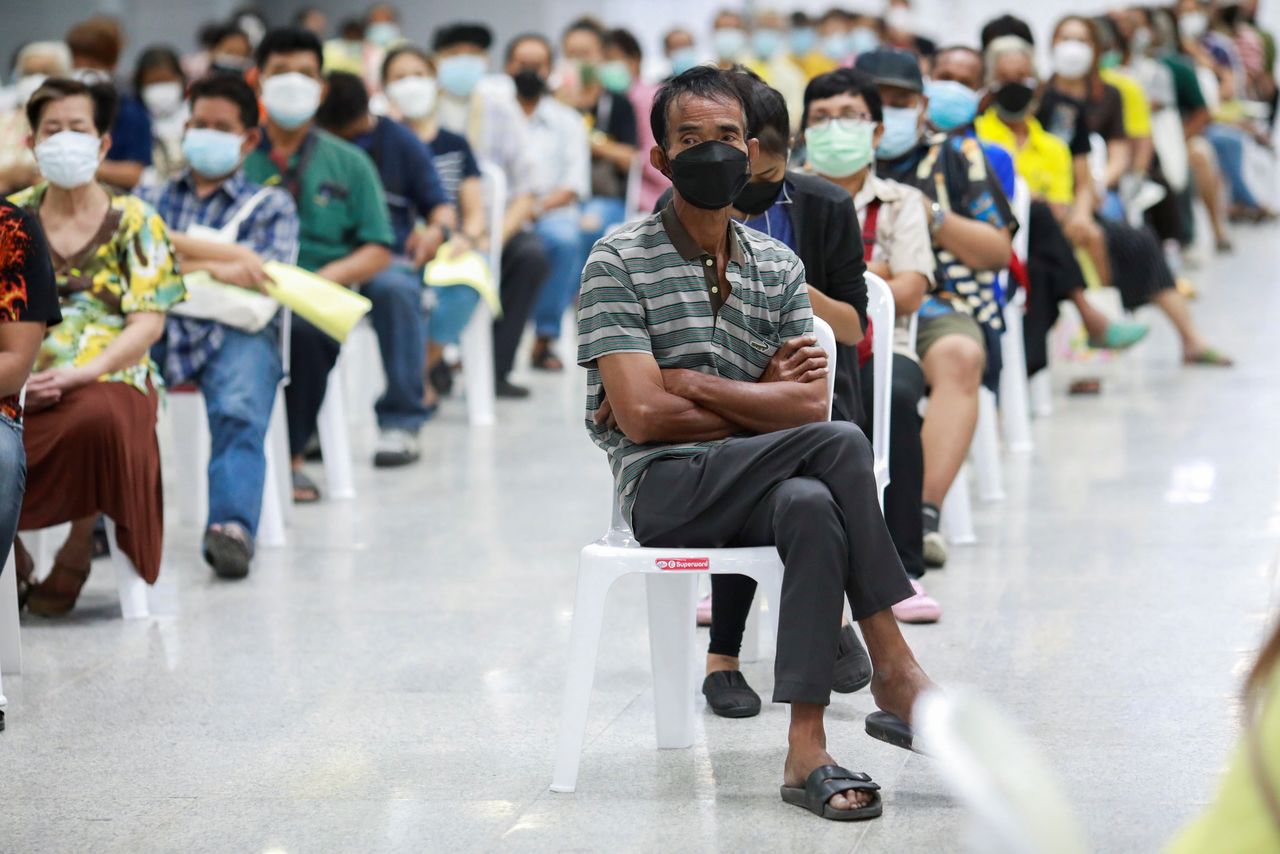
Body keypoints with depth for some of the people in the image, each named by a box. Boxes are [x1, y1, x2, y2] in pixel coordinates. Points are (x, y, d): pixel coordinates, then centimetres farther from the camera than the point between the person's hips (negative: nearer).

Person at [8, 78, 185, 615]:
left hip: (108, 376, -1)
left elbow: (149, 322, -2)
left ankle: (77, 549, -11)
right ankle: (12, 552, -2)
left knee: (97, 418, -39)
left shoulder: (135, 222, 9)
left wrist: (82, 372, -18)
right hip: (20, 383, 2)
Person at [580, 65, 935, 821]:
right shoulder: (620, 262, -1)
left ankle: (808, 750, -37)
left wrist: (685, 382, -10)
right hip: (667, 486, -4)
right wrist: (762, 407, -4)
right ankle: (896, 676, -26)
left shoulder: (781, 266, 13)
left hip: (754, 489, 4)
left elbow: (810, 405, 0)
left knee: (811, 506, -34)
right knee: (839, 445, -29)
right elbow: (643, 416, -12)